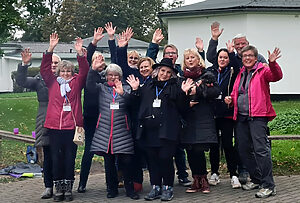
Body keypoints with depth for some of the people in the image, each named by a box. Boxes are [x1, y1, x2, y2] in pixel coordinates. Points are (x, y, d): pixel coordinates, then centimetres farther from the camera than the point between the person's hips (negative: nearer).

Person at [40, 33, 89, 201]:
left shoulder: (77, 82, 10)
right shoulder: (53, 82, 12)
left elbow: (85, 70, -1)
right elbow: (45, 69, 5)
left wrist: (80, 53, -15)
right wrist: (51, 49, -5)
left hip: (72, 125, -1)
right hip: (54, 125, 1)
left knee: (70, 157, 3)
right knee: (56, 157, 4)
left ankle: (68, 188, 12)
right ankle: (59, 188, 14)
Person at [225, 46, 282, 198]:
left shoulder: (262, 71, 1)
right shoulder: (241, 74, 20)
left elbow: (277, 76, -19)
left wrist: (272, 63, -37)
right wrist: (230, 99, 8)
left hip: (257, 116, -7)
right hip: (241, 117, 8)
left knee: (261, 149, -15)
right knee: (243, 149, 11)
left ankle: (268, 186, -12)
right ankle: (256, 179, 26)